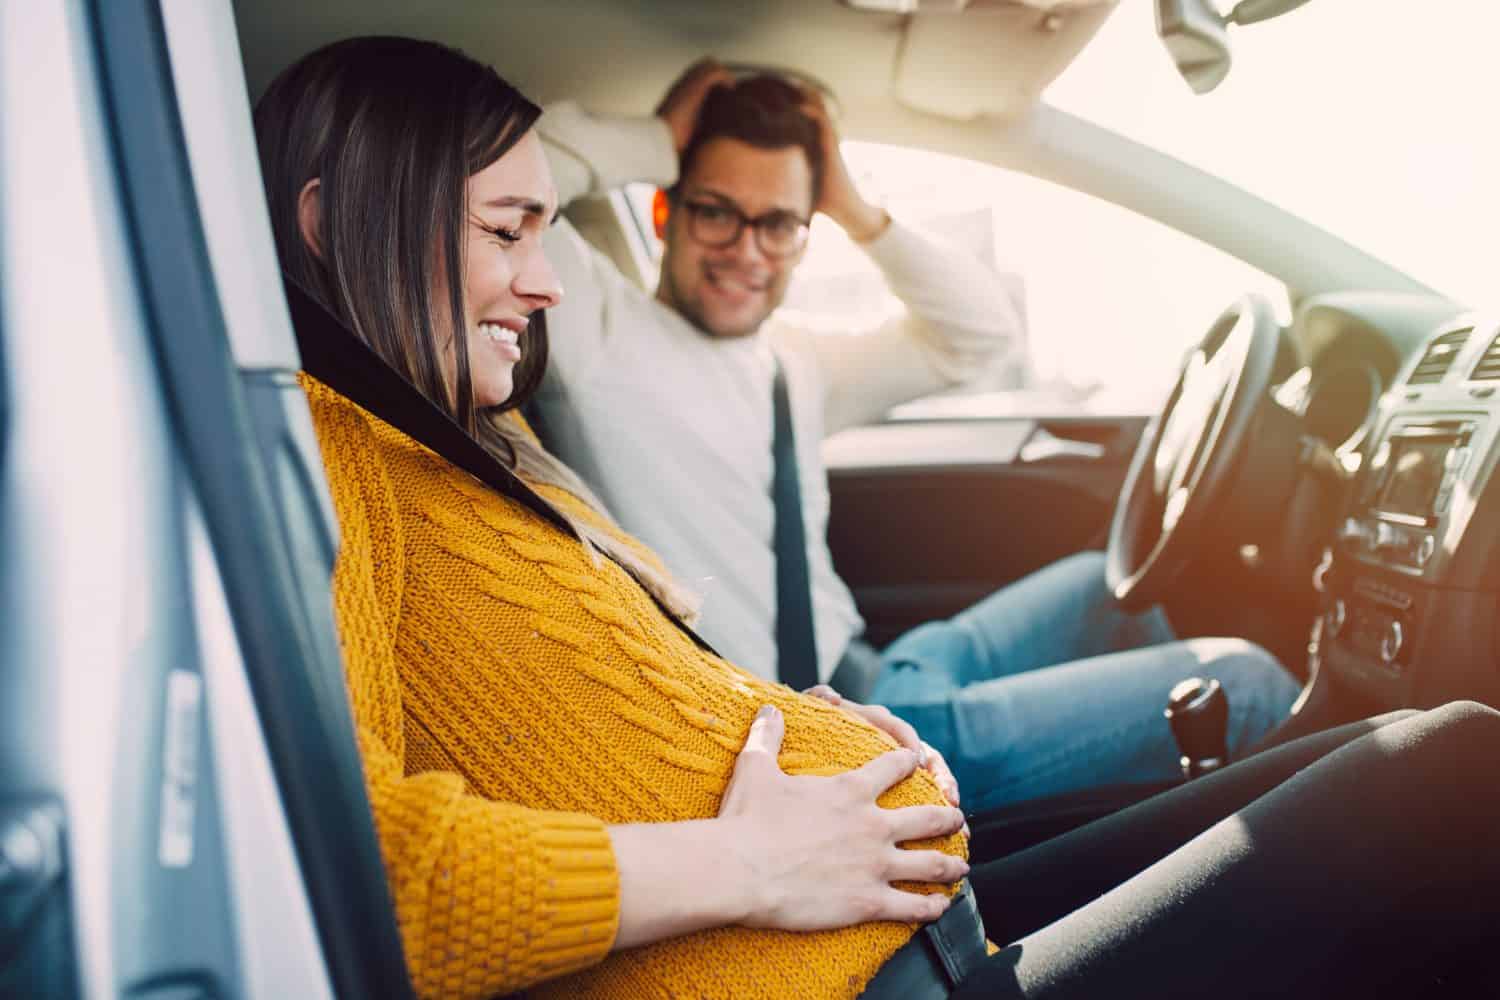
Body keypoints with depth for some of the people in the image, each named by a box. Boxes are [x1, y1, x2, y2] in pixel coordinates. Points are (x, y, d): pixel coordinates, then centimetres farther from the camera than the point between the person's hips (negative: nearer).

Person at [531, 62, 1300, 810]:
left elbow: (982, 328, 15)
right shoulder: (603, 331, -9)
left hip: (870, 679, 9)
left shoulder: (789, 364, 13)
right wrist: (655, 144, -9)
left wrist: (857, 212, 5)